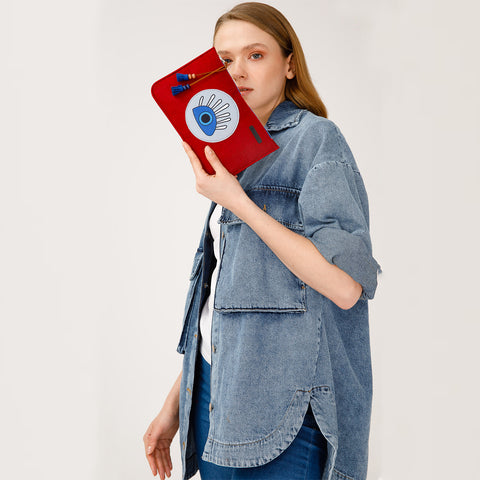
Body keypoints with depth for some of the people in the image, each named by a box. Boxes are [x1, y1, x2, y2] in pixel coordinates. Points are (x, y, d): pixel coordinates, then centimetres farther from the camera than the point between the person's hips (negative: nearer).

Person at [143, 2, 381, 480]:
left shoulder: (315, 138, -6)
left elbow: (345, 285, -19)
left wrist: (237, 202, -17)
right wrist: (175, 403, 16)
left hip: (282, 404, -7)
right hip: (214, 391, 7)